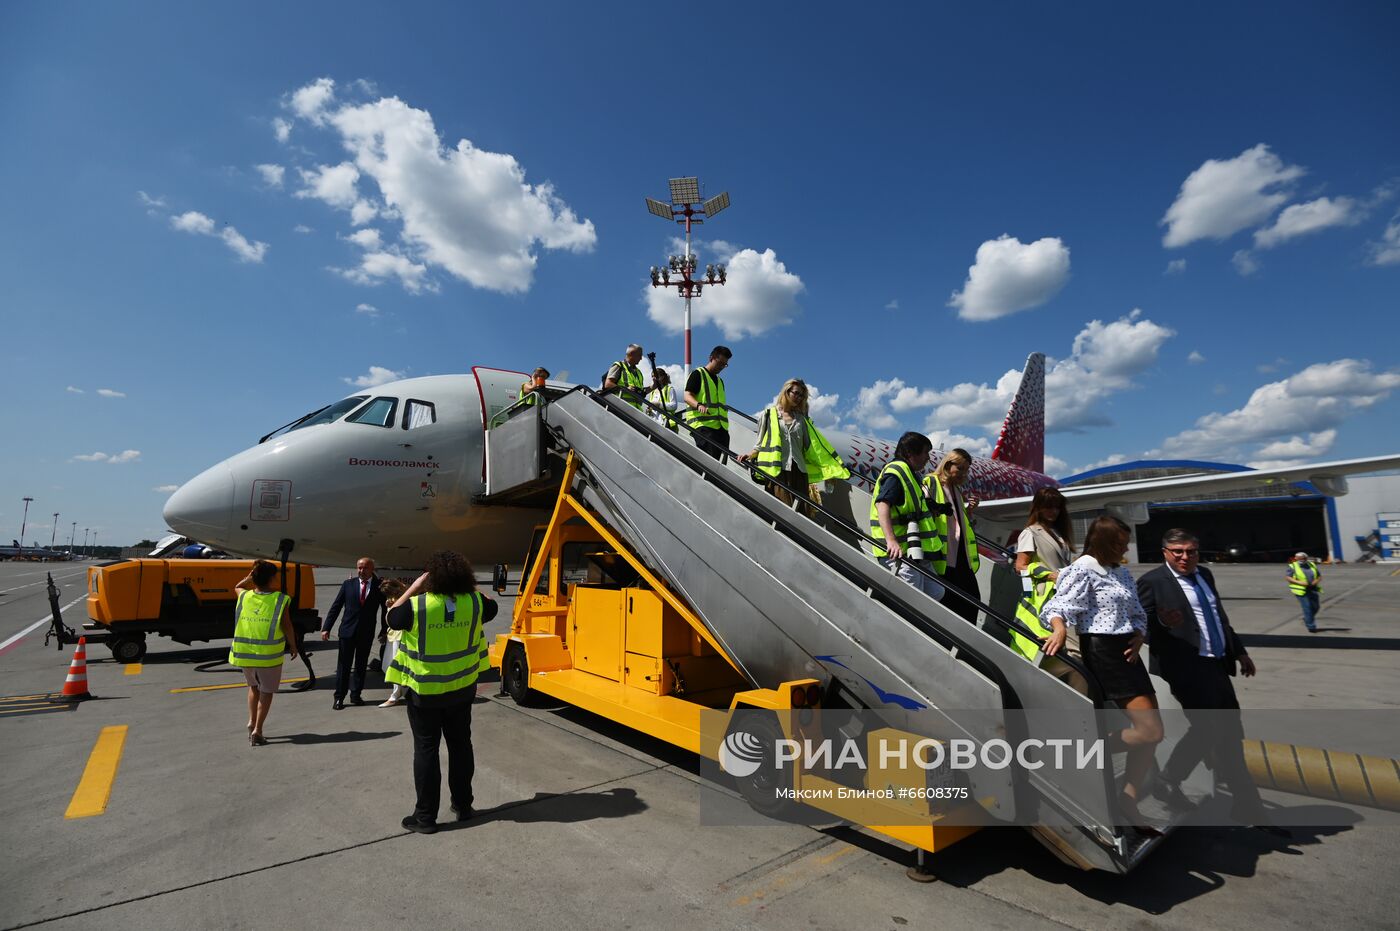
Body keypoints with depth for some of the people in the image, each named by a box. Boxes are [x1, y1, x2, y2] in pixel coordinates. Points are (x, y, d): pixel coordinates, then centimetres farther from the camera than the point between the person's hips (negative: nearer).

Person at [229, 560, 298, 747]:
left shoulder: (244, 596, -2)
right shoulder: (280, 600, -12)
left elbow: (237, 587, 25)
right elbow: (287, 628, -10)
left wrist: (250, 577, 12)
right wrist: (293, 646, 3)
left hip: (244, 654, 4)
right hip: (269, 655, -4)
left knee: (254, 686, 27)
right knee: (266, 691, 9)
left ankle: (251, 721, 20)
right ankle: (257, 730, 3)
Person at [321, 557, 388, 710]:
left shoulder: (379, 586, -3)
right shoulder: (348, 584, 0)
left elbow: (386, 608, 1)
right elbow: (336, 606, 0)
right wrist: (326, 628, -6)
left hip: (367, 632, 0)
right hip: (348, 630, 0)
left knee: (361, 665, 10)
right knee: (344, 665, 5)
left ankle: (355, 695, 22)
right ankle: (339, 697, 15)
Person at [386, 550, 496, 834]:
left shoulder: (417, 606, -21)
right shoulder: (473, 602, -12)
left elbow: (392, 618, 0)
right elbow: (491, 608, 11)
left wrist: (413, 589, 2)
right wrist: (471, 587, 11)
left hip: (425, 692, -3)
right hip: (462, 689, 3)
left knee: (426, 750, 9)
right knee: (460, 745, 17)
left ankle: (425, 817, 16)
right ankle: (463, 805, 29)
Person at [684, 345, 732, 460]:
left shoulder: (720, 381, 29)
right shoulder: (698, 374, 4)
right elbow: (687, 397, -8)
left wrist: (725, 427, 24)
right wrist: (699, 405, -29)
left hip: (720, 427, 8)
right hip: (703, 424, -7)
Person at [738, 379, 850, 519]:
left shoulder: (801, 418, 18)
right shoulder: (769, 414, 10)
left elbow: (816, 444, 19)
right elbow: (762, 441, 11)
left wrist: (836, 465, 17)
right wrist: (750, 454, -7)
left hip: (799, 469, 4)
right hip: (776, 469, -3)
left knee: (803, 510, -3)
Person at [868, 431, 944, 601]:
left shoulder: (908, 473, 21)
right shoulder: (895, 472, -12)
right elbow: (882, 505, -28)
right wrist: (891, 540, -40)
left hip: (914, 553, 11)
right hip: (900, 554, -11)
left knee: (936, 594, 13)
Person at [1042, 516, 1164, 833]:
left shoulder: (1122, 573, 16)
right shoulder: (1084, 569, -9)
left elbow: (1138, 614, 21)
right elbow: (1060, 604, -19)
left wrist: (1138, 637, 1)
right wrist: (1060, 629, -38)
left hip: (1126, 652, 9)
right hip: (1102, 652, -9)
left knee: (1150, 732, 10)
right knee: (1151, 731, -13)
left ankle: (1129, 803, 21)